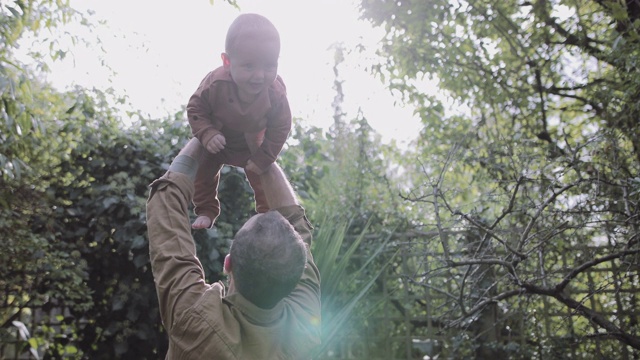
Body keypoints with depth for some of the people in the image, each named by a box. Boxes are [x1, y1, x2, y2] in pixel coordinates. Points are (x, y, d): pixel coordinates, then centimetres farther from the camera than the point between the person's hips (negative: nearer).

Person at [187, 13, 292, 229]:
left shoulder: (276, 96, -38)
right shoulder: (215, 84, -42)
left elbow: (279, 130, -22)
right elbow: (195, 109, -24)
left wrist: (261, 159, -18)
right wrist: (207, 134, -40)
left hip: (251, 145, 0)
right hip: (217, 140, 0)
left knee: (260, 172, 7)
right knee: (203, 170, 4)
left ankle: (267, 213, 29)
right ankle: (206, 212, 24)